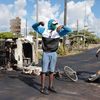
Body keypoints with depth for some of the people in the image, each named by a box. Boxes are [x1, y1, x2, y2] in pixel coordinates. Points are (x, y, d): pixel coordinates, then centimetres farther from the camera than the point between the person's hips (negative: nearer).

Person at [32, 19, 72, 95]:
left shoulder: (58, 31, 1)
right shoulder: (44, 30, -1)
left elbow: (69, 30, -4)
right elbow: (34, 26, 3)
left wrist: (62, 26, -22)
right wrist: (39, 23, -18)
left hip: (54, 54, 3)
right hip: (46, 53, -3)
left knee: (52, 71, 11)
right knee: (44, 71, -1)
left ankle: (50, 86, 24)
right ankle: (43, 88, 6)